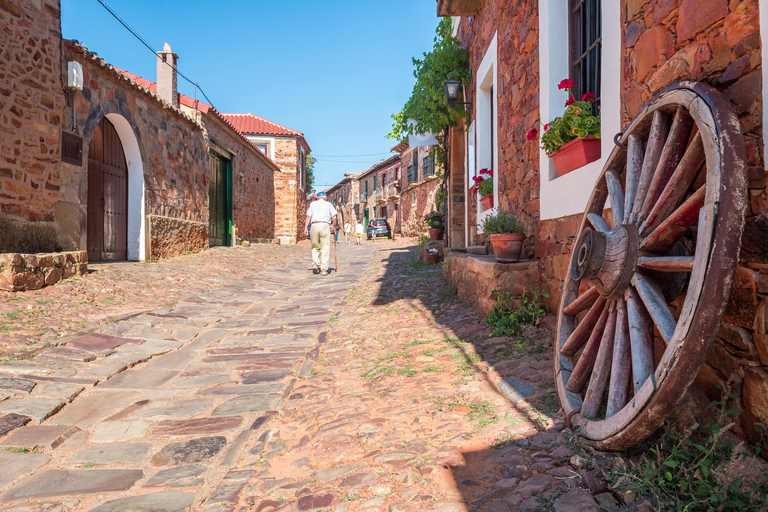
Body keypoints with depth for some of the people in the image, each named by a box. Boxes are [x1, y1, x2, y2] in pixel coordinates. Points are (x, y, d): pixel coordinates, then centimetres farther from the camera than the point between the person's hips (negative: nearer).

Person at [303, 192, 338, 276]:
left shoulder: (313, 204, 19)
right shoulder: (328, 204, 15)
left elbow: (308, 216, 8)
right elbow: (334, 217, 7)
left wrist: (306, 228, 7)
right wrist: (335, 226, 21)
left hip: (314, 225, 2)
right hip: (325, 225, -2)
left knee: (315, 247, 15)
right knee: (325, 248, -1)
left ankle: (315, 263, -4)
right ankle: (324, 269, -5)